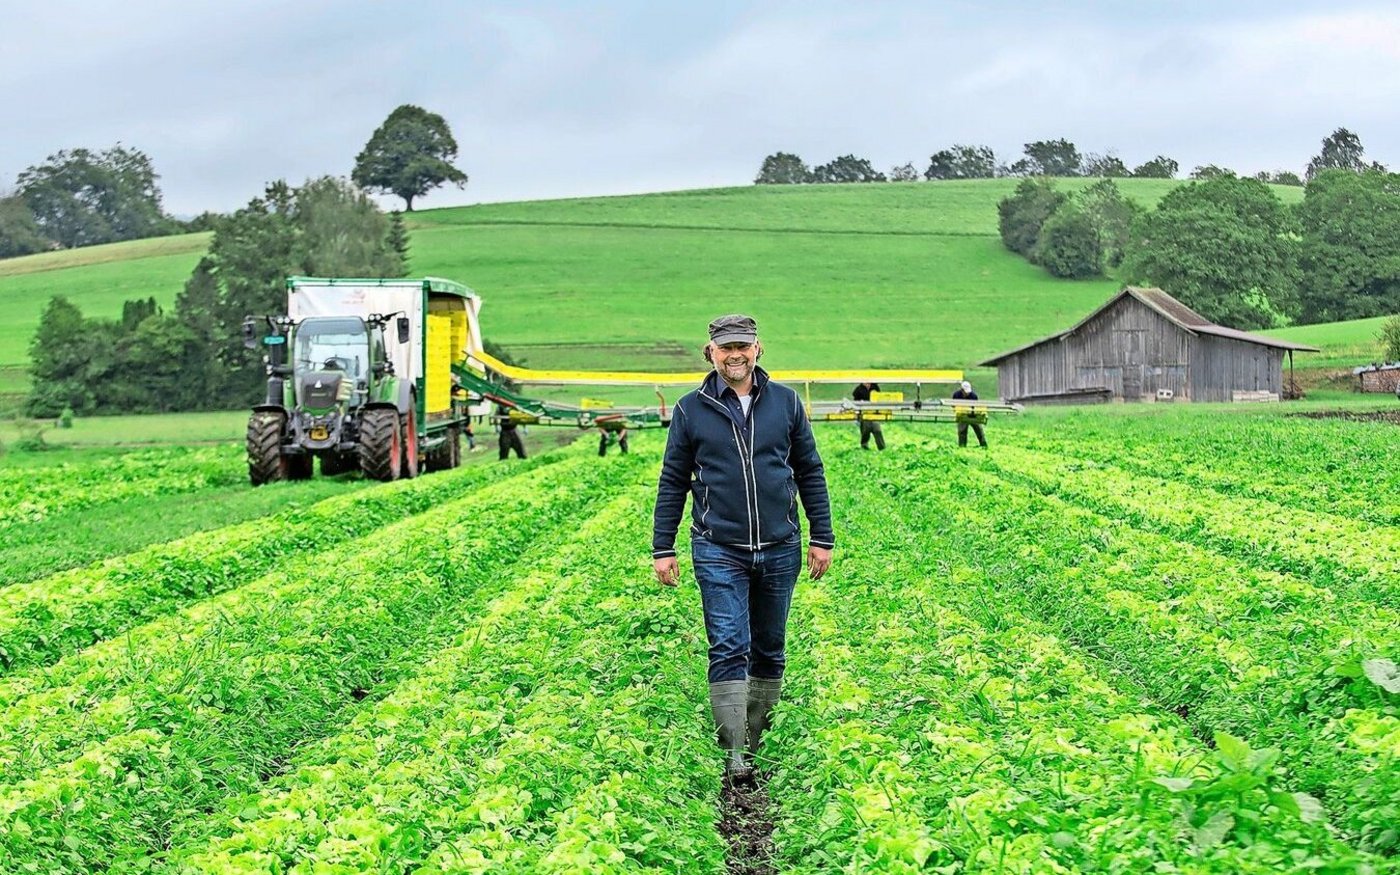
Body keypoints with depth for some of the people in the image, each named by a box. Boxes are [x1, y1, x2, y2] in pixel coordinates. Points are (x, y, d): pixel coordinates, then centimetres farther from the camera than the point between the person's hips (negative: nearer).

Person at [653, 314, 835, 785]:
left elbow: (810, 472, 10)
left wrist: (822, 538, 7)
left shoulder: (785, 402, 5)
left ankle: (758, 742, 23)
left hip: (779, 549, 2)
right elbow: (673, 482, 6)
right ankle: (734, 754, -13)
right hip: (718, 551, -2)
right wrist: (662, 548, 3)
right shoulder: (691, 409, 1)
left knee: (769, 652, 10)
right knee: (729, 650, -11)